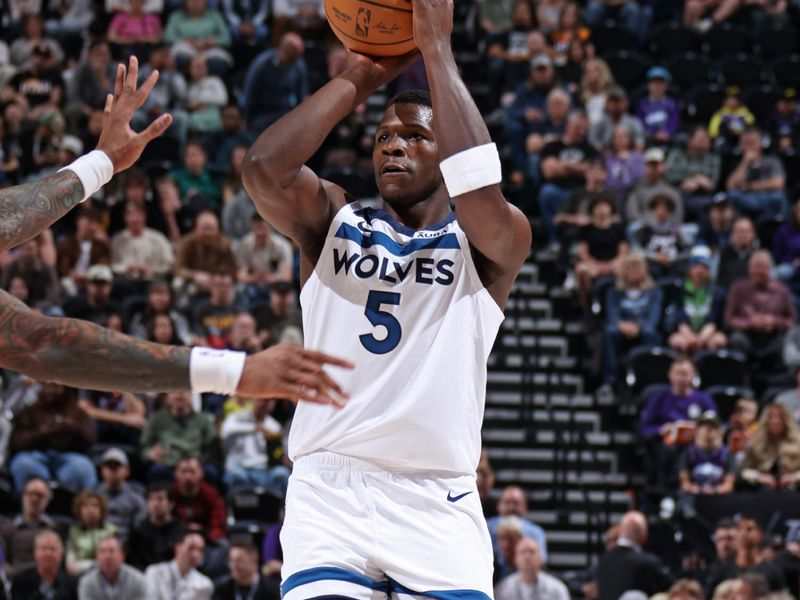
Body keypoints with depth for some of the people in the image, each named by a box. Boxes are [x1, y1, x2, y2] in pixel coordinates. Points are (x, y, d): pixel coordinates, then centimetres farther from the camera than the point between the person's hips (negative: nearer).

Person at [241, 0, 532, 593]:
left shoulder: (489, 244, 7)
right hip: (331, 489, 1)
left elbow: (478, 187, -16)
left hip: (439, 502, 0)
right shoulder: (335, 222, 13)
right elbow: (263, 168, -7)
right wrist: (361, 77, 0)